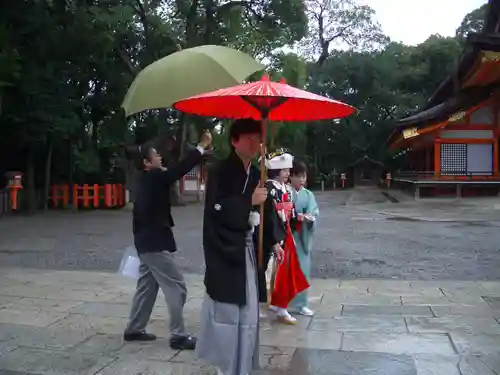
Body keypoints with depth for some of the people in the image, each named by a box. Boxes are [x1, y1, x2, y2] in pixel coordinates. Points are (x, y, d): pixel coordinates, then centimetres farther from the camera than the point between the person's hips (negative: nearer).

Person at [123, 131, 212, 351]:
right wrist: (202, 146, -18)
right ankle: (178, 336, 1)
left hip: (147, 242, 10)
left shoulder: (146, 180, 13)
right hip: (155, 243, -10)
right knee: (176, 287, -4)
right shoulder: (153, 178, -17)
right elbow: (180, 170, -21)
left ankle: (134, 330, 26)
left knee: (147, 286, 17)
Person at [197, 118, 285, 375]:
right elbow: (215, 209, -20)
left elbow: (265, 208, 15)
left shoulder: (255, 174, 11)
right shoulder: (219, 172, -10)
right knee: (226, 311, -2)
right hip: (223, 250, -7)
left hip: (247, 249, 7)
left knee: (247, 311, 12)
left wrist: (274, 241, 8)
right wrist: (248, 201, -20)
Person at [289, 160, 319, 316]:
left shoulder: (309, 195, 10)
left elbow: (314, 213, -2)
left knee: (303, 269, 8)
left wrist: (309, 218, -24)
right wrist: (295, 216, -25)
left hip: (303, 236, 4)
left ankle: (300, 303, 20)